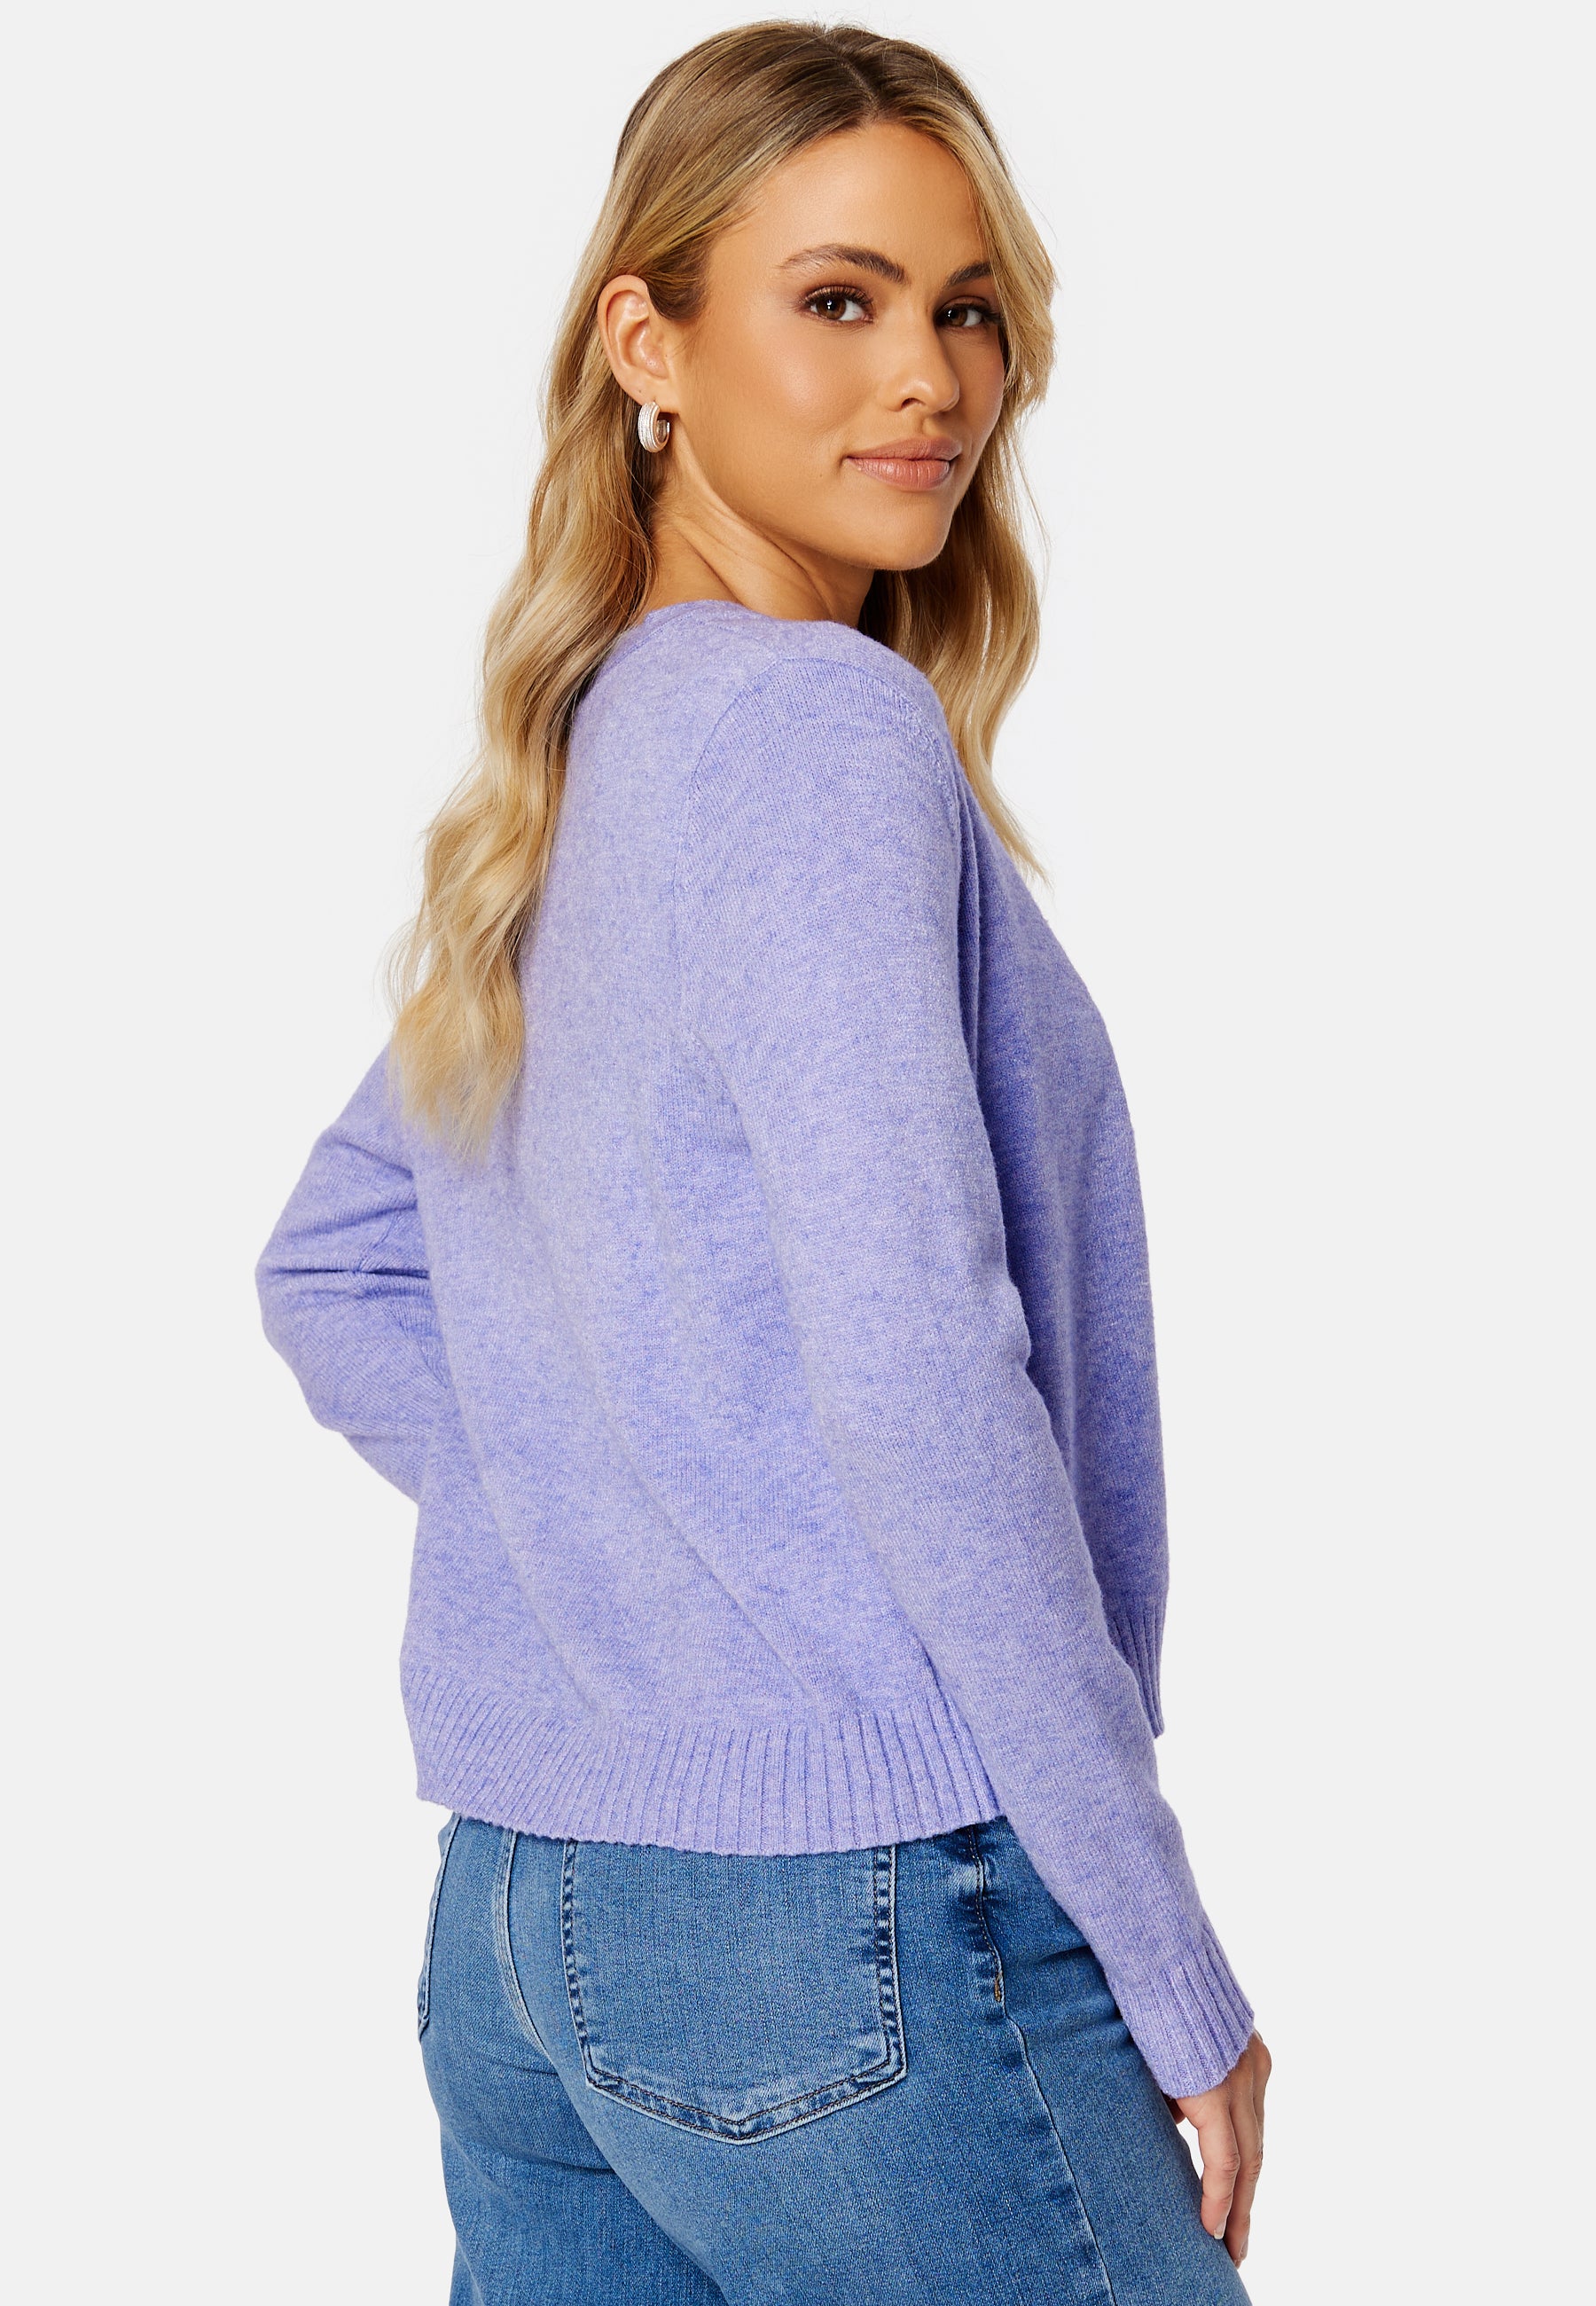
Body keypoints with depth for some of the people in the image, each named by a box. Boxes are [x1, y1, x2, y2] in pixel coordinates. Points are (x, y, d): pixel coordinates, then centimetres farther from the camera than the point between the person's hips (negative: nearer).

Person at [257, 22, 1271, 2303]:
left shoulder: (555, 777, 12)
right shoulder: (823, 731, -13)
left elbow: (331, 1279, 19)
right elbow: (912, 1365, -21)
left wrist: (625, 1565, 10)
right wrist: (1172, 1969, -14)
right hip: (858, 1930, -8)